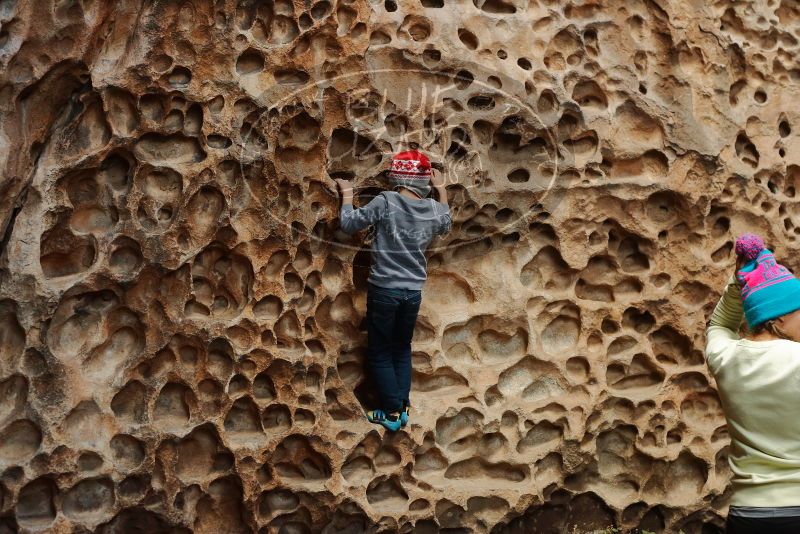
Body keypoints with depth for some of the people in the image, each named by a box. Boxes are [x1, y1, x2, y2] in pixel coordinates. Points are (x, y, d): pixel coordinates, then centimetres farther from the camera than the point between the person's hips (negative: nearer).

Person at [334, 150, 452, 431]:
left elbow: (349, 223, -6)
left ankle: (392, 412, 11)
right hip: (413, 292, 4)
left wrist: (347, 193, 9)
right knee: (402, 350, 21)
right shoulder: (433, 209, 0)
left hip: (384, 290, -4)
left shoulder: (385, 202, -15)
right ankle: (403, 407, 21)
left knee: (380, 353, 10)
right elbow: (446, 225, 24)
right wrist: (441, 188, 31)